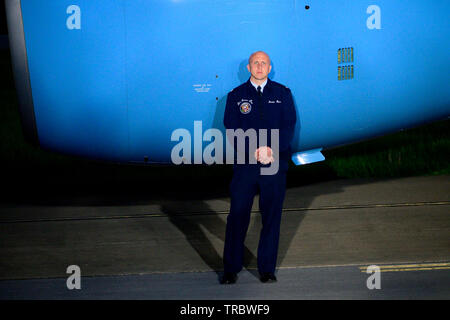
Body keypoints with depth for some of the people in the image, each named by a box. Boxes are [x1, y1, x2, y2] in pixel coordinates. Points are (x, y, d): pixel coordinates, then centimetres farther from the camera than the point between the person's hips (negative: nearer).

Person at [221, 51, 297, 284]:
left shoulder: (282, 94, 9)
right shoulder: (236, 96, 8)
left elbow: (289, 127, 2)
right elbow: (232, 131, 0)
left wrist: (272, 150, -13)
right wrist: (254, 151, -13)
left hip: (275, 164, 1)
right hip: (245, 164, 0)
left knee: (272, 217, 4)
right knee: (237, 216, -1)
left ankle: (267, 269, 12)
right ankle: (231, 269, 7)